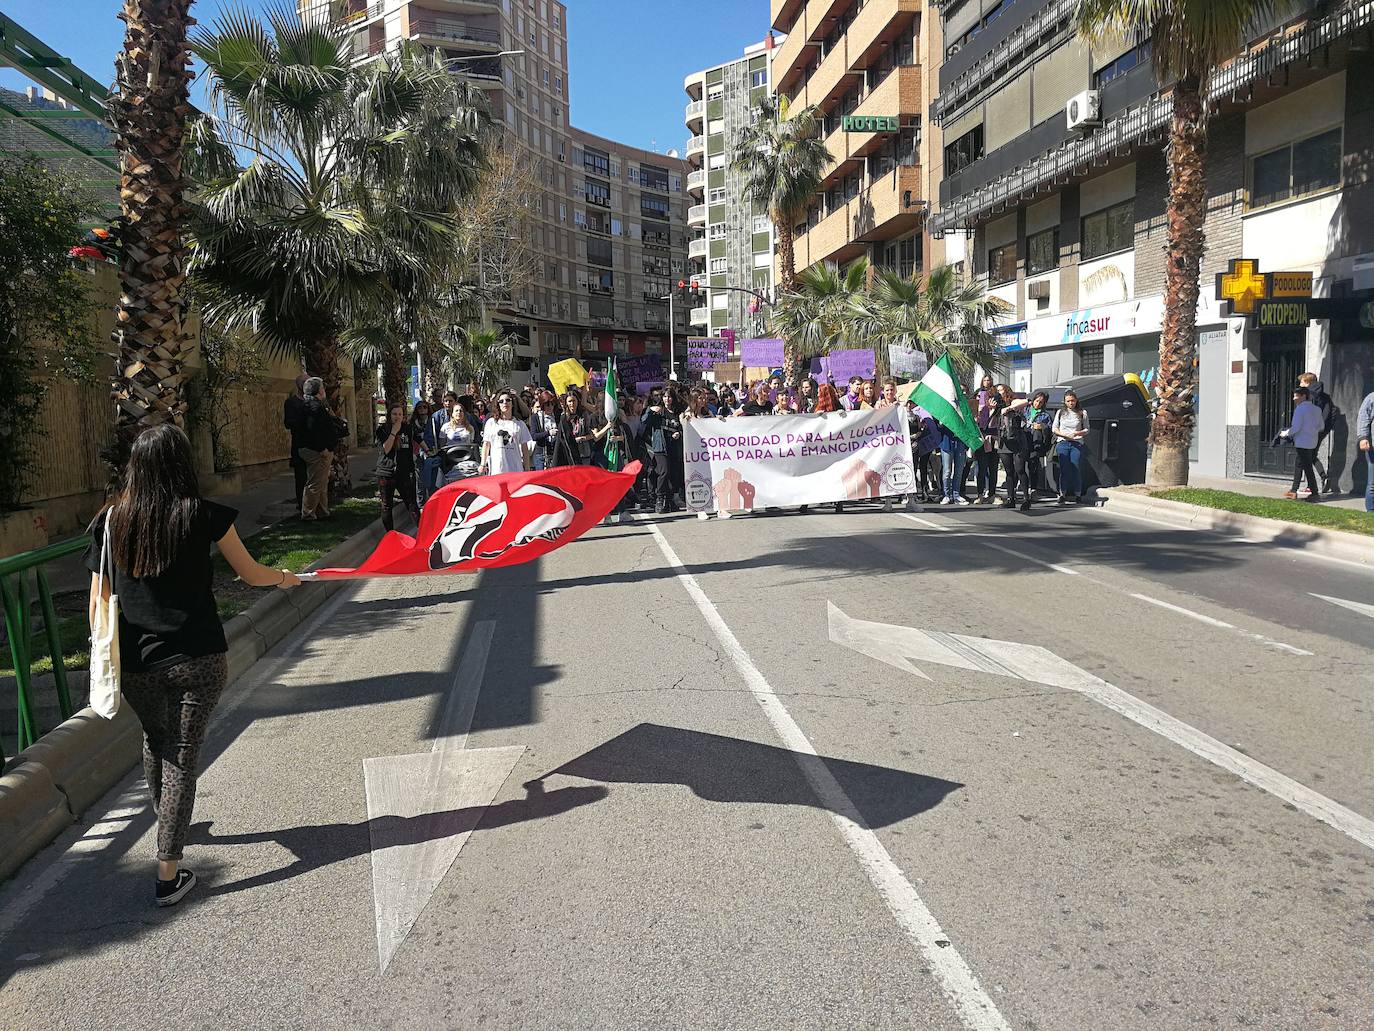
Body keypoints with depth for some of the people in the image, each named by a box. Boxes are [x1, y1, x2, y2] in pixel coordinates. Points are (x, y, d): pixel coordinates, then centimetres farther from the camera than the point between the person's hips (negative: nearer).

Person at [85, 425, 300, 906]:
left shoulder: (111, 519, 0)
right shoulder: (203, 515, -8)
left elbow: (99, 603, 2)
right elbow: (251, 575, 5)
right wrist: (284, 577, 25)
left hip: (135, 664, 4)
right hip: (196, 660, -3)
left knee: (155, 740, 26)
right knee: (182, 756, 5)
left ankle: (166, 824, 49)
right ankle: (169, 872, 7)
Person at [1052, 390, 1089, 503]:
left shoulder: (1082, 413, 9)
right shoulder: (1060, 412, 10)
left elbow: (1087, 430, 12)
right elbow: (1054, 428, 10)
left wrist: (1079, 433, -10)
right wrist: (1064, 435, -7)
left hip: (1077, 444, 0)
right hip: (1062, 443, 0)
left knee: (1076, 469, -4)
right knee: (1064, 469, -3)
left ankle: (1077, 494, 2)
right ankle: (1062, 494, 2)